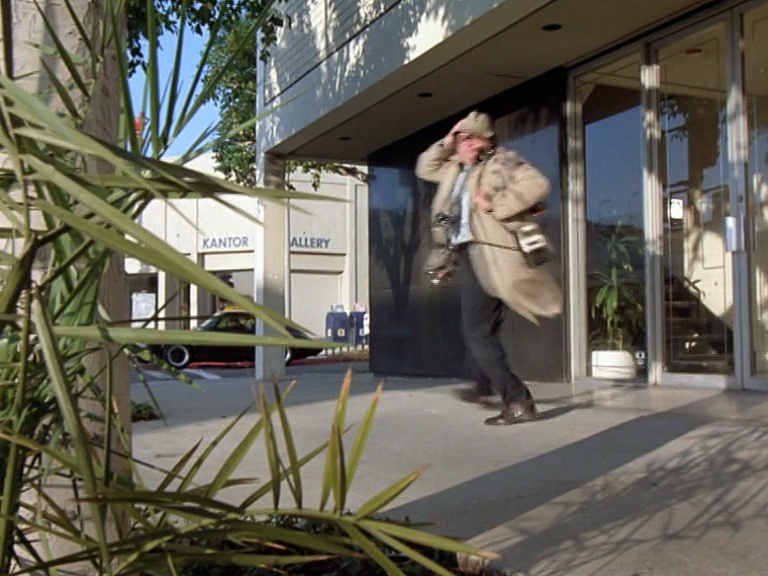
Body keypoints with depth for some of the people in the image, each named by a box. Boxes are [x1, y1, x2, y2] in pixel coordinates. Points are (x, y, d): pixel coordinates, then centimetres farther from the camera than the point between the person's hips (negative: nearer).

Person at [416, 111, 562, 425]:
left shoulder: (502, 161, -6)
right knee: (482, 328, 24)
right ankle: (487, 385, 43)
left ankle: (518, 401, -15)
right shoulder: (457, 168, 19)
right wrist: (446, 143, 15)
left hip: (489, 254, -10)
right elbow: (425, 168, 31)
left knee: (476, 332, -15)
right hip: (469, 253, 10)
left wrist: (495, 204, -24)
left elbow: (537, 185, -20)